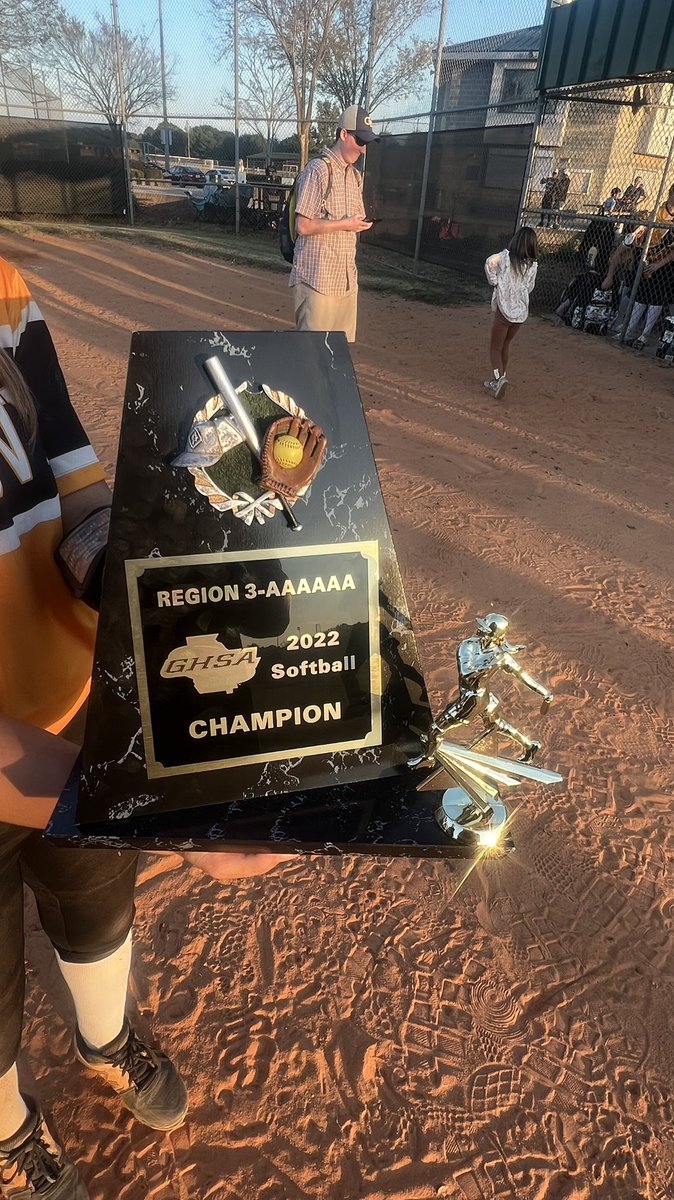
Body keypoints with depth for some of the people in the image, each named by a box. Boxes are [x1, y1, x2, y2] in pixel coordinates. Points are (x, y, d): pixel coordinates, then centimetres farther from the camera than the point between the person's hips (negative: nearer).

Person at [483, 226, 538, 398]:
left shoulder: (505, 256, -8)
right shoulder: (533, 265, 1)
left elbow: (490, 263, -22)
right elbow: (529, 288, 7)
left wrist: (494, 281, -8)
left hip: (504, 308, -4)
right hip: (521, 311, 4)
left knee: (495, 347, 3)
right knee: (505, 345, 21)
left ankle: (499, 377, -20)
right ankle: (499, 379, 27)